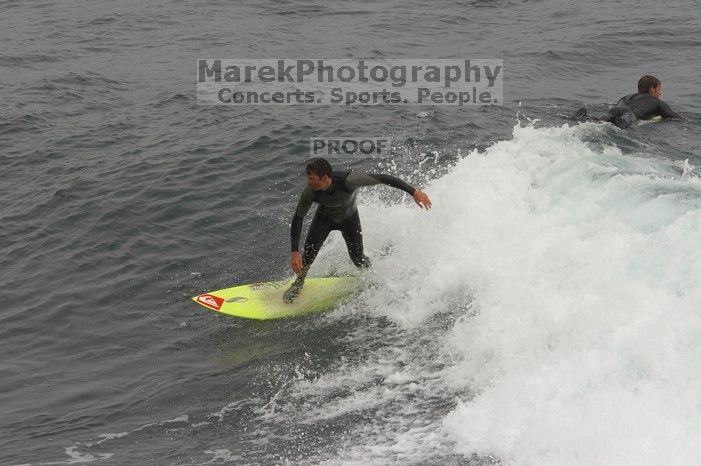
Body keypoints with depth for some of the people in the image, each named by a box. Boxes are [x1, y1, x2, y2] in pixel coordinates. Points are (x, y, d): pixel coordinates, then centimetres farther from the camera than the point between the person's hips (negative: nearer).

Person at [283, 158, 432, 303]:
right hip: (324, 217, 1)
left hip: (349, 218, -1)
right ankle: (299, 282, 12)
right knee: (310, 251, -17)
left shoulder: (348, 180, -44)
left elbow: (385, 178, -38)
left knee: (358, 259, -2)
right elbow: (298, 219, -22)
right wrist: (295, 251, -29)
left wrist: (413, 191, -41)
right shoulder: (310, 192, -35)